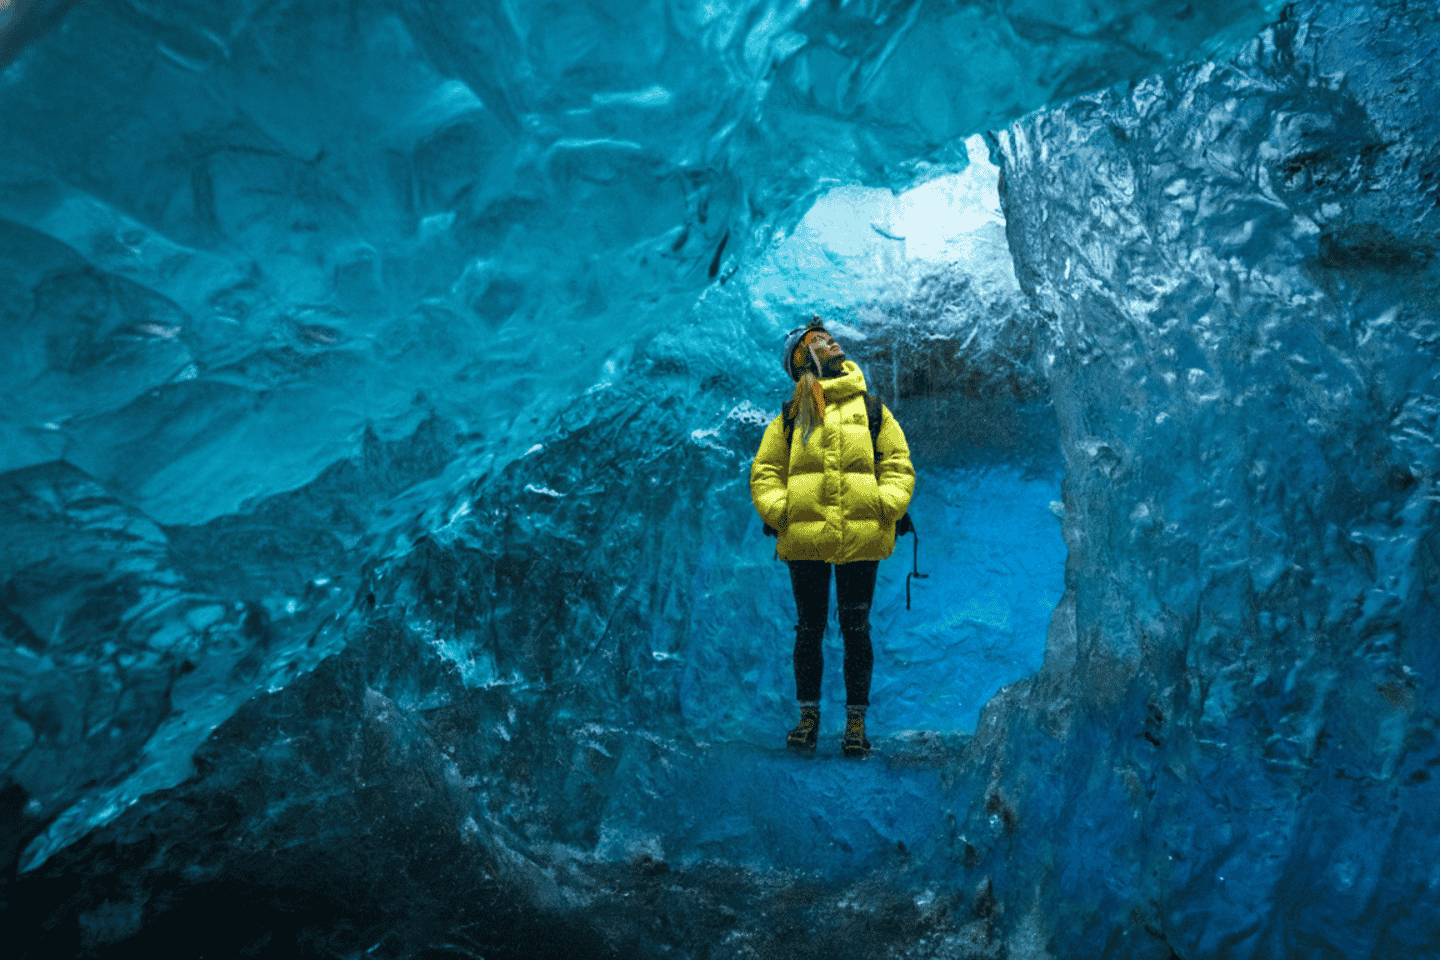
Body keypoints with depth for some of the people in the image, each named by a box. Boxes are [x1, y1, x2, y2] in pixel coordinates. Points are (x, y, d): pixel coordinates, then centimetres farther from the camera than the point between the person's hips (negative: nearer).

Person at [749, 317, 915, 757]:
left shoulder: (872, 409, 12)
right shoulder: (790, 416, 11)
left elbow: (899, 465, 9)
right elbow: (764, 471, 10)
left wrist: (885, 507, -7)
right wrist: (777, 511, -6)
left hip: (860, 540, 0)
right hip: (805, 539, 0)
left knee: (856, 630, 4)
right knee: (809, 629, 7)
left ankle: (856, 720, 14)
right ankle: (808, 715, 19)